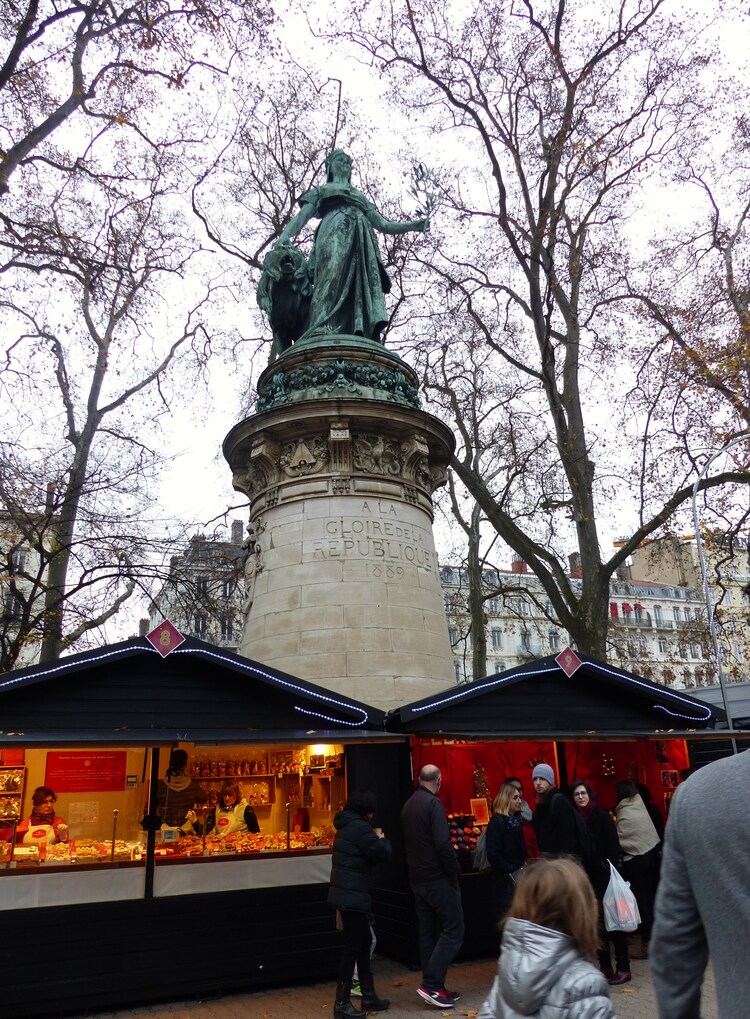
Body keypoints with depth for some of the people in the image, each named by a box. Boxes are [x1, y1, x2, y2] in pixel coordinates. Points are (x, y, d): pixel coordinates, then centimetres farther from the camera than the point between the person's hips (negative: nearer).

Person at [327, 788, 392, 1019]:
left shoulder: (345, 826, 12)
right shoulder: (359, 827, -19)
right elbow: (382, 853, -17)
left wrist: (376, 841, 6)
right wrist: (383, 840, 2)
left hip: (346, 893, 10)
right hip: (353, 895, -10)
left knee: (363, 942, 17)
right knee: (352, 946, -1)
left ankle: (368, 996, 26)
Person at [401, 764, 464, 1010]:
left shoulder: (408, 805, 10)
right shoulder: (433, 804, -16)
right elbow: (443, 843, -23)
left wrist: (415, 869, 16)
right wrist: (455, 872, -12)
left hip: (417, 879, 8)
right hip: (438, 878, -8)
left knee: (428, 931, 13)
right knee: (453, 930, 0)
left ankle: (434, 987, 18)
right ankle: (431, 984, -4)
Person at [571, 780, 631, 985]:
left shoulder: (602, 816, -5)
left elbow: (613, 847, -7)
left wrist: (611, 872, -15)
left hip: (604, 877, -4)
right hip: (586, 879, 4)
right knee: (597, 924, 9)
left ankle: (623, 968, 11)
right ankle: (605, 967, 19)